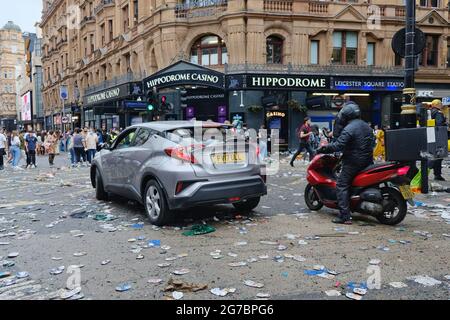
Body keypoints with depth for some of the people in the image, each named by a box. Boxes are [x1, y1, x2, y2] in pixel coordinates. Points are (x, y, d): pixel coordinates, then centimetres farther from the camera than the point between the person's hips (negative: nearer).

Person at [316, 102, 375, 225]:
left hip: (353, 163, -9)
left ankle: (345, 216, -12)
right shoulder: (367, 126, 14)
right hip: (367, 161, 9)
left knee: (342, 186, -6)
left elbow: (338, 145, -23)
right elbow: (371, 143, 22)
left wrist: (323, 149, -13)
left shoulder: (349, 129, -15)